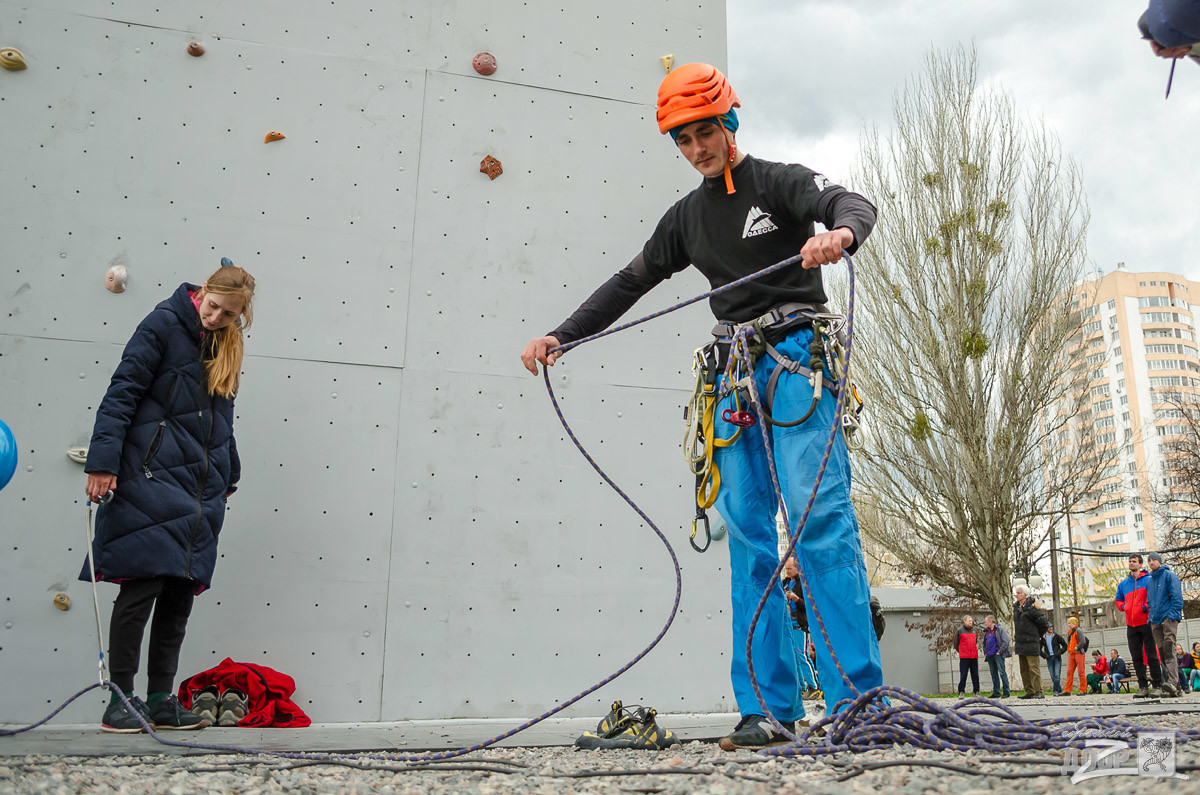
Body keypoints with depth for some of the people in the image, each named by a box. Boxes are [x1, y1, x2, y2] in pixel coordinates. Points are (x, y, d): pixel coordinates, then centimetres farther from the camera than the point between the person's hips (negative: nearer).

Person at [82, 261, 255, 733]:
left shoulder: (227, 346, 16)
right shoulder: (165, 324, -3)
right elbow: (122, 393, -8)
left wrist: (229, 474, 26)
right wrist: (103, 461, -15)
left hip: (202, 486, 6)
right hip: (153, 479, -6)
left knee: (182, 591, 5)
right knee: (143, 583, -6)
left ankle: (161, 700, 12)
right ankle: (121, 700, 5)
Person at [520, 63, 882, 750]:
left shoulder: (779, 181, 5)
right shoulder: (687, 217, 20)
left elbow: (854, 203, -13)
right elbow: (630, 284, 22)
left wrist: (839, 232, -38)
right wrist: (561, 337, 15)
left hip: (797, 356, -5)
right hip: (736, 367, 5)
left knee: (820, 517, -16)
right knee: (749, 534, -3)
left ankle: (860, 698, -13)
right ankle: (769, 707, -2)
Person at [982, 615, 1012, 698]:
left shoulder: (999, 629, -3)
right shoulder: (986, 631, 18)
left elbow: (1005, 642, -10)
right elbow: (984, 643, 28)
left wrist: (999, 652, -13)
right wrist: (985, 652, 15)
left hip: (998, 655, -7)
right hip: (990, 656, 7)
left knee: (1002, 673, -9)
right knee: (994, 674, 8)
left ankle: (1006, 692, -6)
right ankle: (996, 692, 11)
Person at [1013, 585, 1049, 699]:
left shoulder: (1031, 608, -12)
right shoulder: (1016, 608, 12)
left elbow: (1044, 624, -7)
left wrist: (1036, 636, 4)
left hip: (1031, 643, -8)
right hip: (1020, 643, 8)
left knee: (1034, 668, -7)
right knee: (1024, 669, 11)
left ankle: (1038, 692, -3)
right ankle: (1029, 692, 17)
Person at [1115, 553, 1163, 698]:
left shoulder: (1149, 580, -1)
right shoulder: (1123, 584, 14)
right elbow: (1118, 600, 25)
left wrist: (1147, 607, -15)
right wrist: (1124, 607, 6)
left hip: (1146, 622, -5)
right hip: (1131, 625, 5)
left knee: (1151, 656, -4)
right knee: (1136, 658, 6)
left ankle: (1157, 686, 2)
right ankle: (1143, 687, 10)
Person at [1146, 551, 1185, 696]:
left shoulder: (1169, 575, 0)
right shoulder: (1149, 580, 20)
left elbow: (1177, 597, -7)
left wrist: (1173, 615, -16)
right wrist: (1150, 618, 14)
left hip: (1169, 617, -7)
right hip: (1155, 621, 7)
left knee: (1169, 649, -21)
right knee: (1162, 652, 2)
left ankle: (1173, 681, -31)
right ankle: (1176, 688, 5)